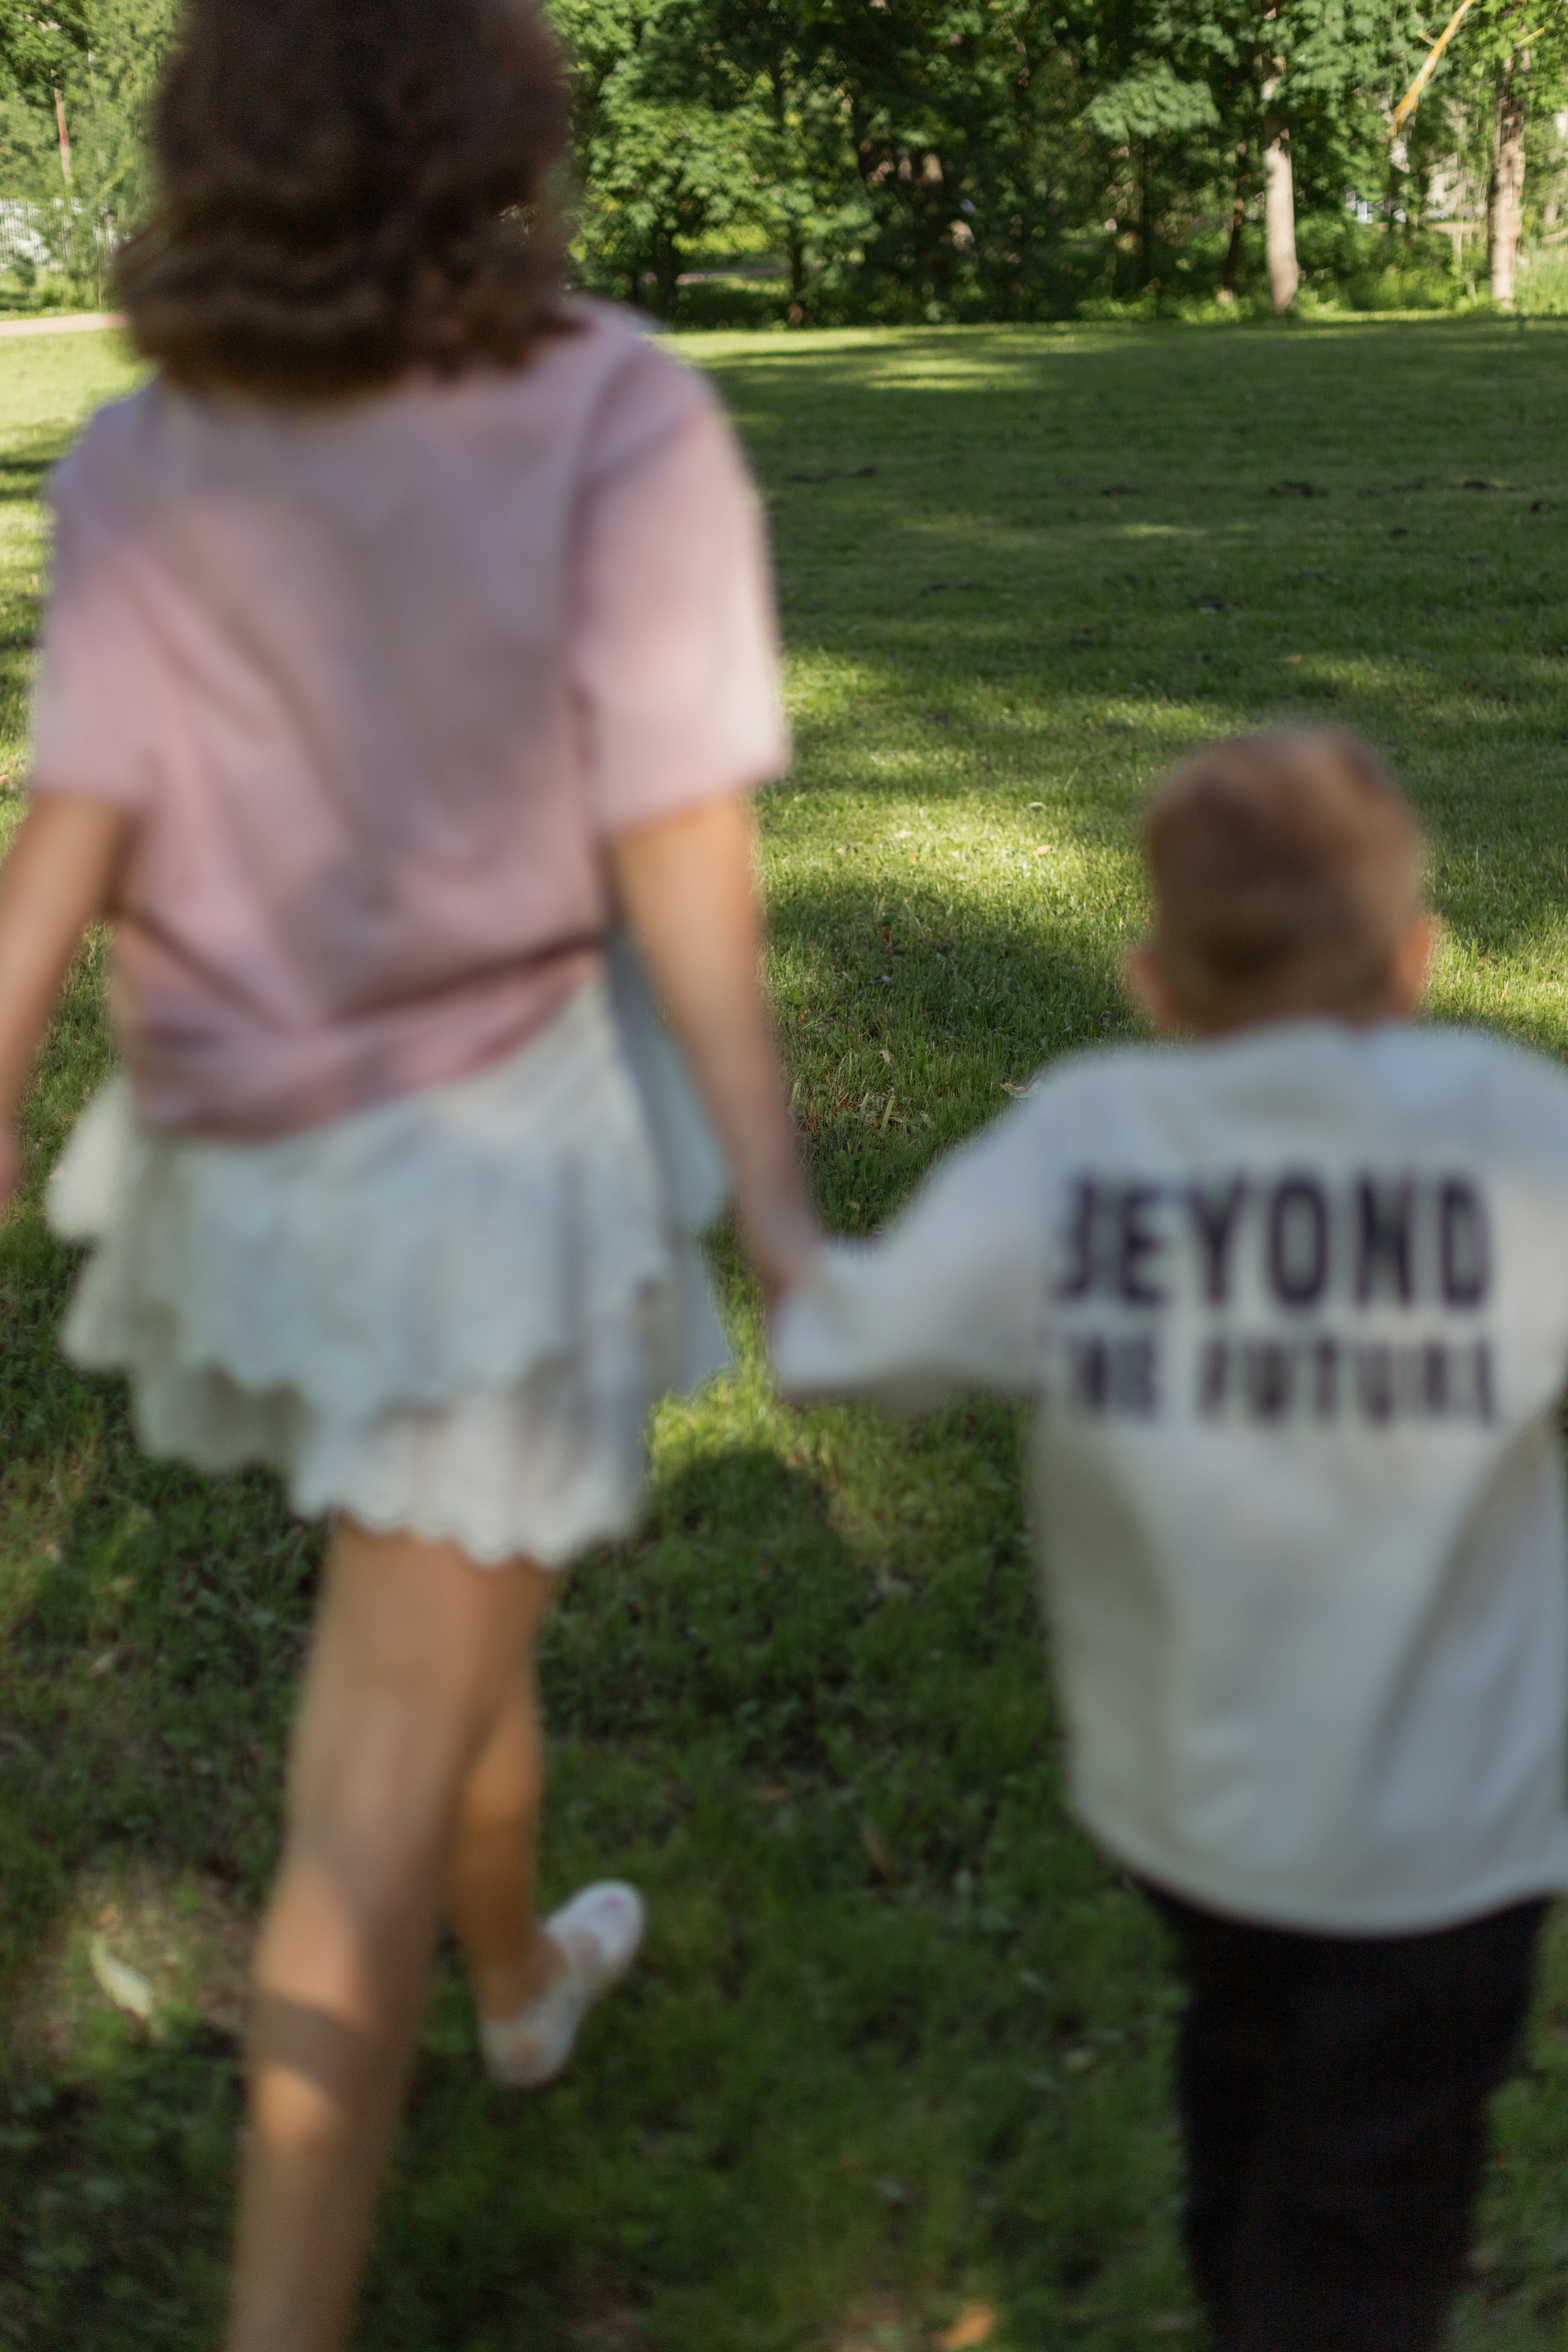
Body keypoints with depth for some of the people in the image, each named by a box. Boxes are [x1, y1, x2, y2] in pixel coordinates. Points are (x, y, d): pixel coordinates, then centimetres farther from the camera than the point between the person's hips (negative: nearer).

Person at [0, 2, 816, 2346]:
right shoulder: (615, 418, -14)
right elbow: (677, 860, -15)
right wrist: (776, 1199, -9)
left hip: (249, 1158, 6)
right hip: (493, 1140, -5)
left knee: (457, 1604, 29)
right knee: (385, 1767, 0)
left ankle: (524, 1977, 53)